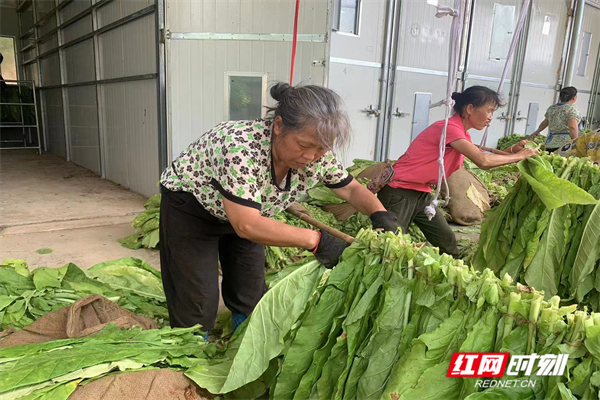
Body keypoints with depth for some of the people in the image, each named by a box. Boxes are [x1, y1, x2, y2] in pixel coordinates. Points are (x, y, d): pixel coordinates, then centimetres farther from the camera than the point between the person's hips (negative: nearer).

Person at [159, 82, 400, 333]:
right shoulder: (241, 146, -39)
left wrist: (380, 213, -23)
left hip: (243, 216, 6)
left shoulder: (317, 155, -19)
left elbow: (353, 190, -4)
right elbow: (246, 225, -40)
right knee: (197, 310, -4)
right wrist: (316, 240, -39)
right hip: (190, 210, -5)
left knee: (251, 300, 10)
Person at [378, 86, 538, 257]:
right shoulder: (450, 127, -20)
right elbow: (483, 161, -24)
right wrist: (518, 156, -10)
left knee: (448, 243, 7)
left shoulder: (461, 134, 10)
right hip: (399, 193, -9)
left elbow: (483, 161, 13)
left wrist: (516, 149, 5)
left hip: (421, 194, 10)